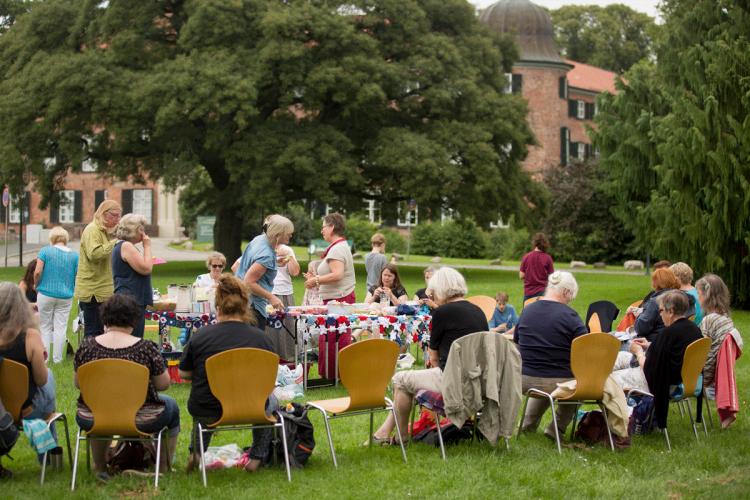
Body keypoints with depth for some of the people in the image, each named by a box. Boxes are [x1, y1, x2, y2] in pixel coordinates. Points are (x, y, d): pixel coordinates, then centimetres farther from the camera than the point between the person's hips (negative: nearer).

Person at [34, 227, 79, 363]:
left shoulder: (45, 251, -5)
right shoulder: (74, 256, 1)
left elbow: (37, 272, -11)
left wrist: (37, 285, 6)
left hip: (46, 294, -1)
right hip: (65, 296, 1)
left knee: (45, 327, 8)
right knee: (60, 327, 5)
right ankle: (57, 358, 7)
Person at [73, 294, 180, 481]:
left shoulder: (86, 346, -9)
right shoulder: (146, 348, -16)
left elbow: (77, 383, 5)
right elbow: (163, 384, -6)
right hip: (140, 420, -2)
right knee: (171, 406, 28)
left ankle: (100, 468, 43)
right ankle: (163, 469, 35)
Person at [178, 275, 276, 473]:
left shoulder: (200, 336, -7)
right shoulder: (260, 338, -6)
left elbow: (183, 374, 4)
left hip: (207, 414, 1)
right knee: (271, 402, 35)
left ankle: (196, 453, 33)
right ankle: (256, 458, 27)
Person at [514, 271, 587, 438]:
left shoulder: (526, 311, 4)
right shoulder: (570, 316, -12)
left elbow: (516, 341, 19)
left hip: (524, 379, 5)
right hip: (558, 383, -5)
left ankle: (528, 424, 37)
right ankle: (556, 429, 23)